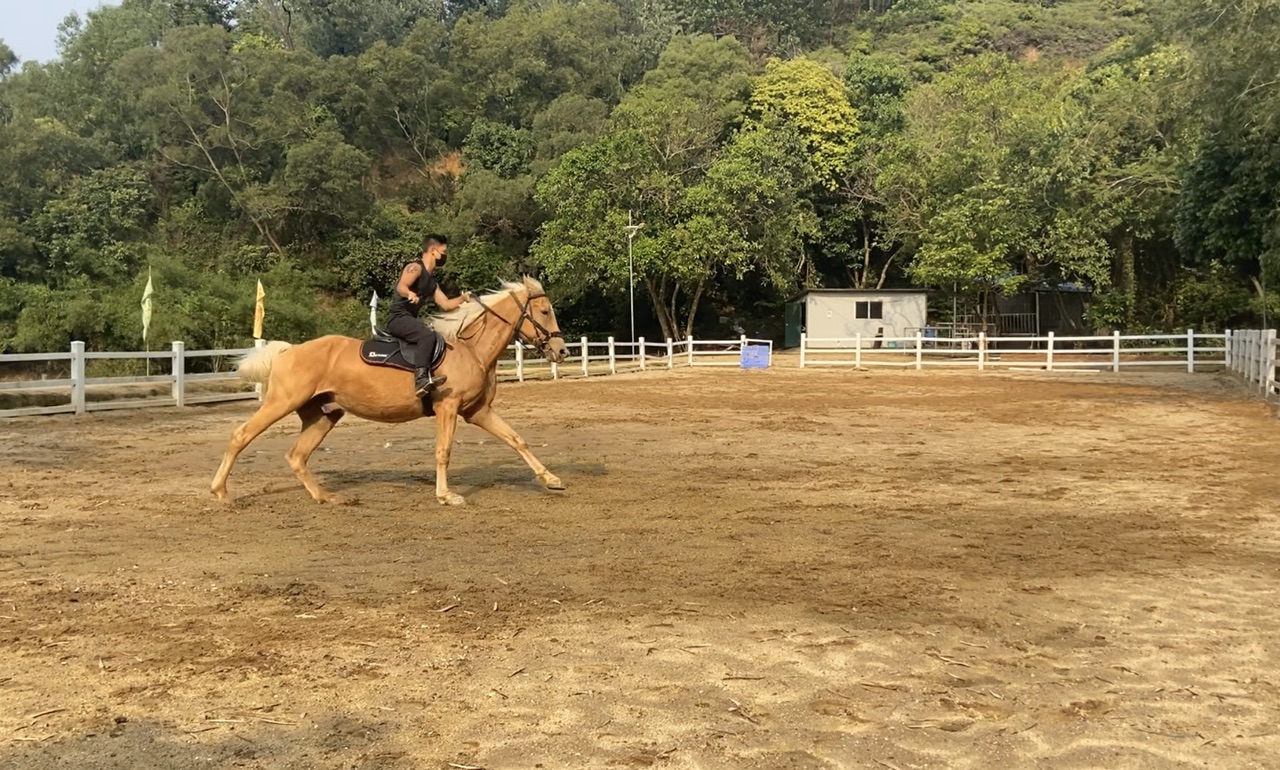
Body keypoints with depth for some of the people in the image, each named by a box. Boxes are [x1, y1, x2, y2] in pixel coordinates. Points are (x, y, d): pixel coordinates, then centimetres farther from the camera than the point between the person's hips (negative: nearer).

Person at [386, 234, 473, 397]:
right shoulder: (415, 268, -8)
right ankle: (422, 379, -41)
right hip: (398, 318, -10)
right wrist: (410, 294, -45)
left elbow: (445, 305, 17)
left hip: (410, 319, 10)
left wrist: (463, 298, 4)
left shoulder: (432, 281, 17)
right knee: (427, 335, -33)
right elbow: (401, 287, -25)